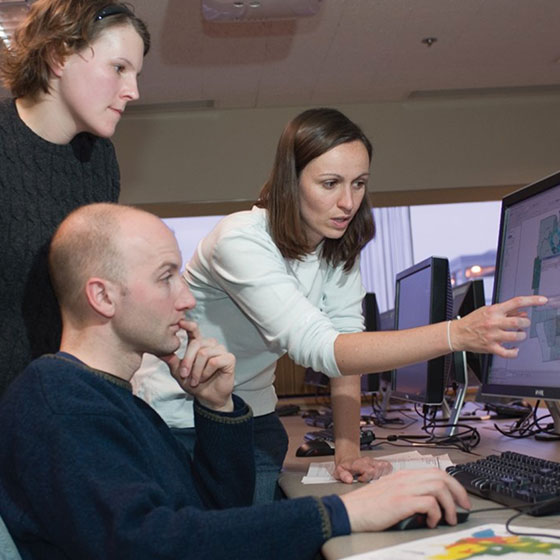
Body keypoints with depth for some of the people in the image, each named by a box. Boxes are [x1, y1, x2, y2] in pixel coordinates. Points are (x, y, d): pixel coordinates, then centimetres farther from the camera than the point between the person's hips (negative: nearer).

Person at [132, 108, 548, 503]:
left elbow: (345, 347, -6)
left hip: (251, 419, 6)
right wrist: (457, 334, -46)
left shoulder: (342, 246, -6)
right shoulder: (241, 242, -29)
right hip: (180, 421, -5)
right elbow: (318, 349, -38)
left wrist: (348, 452, -19)